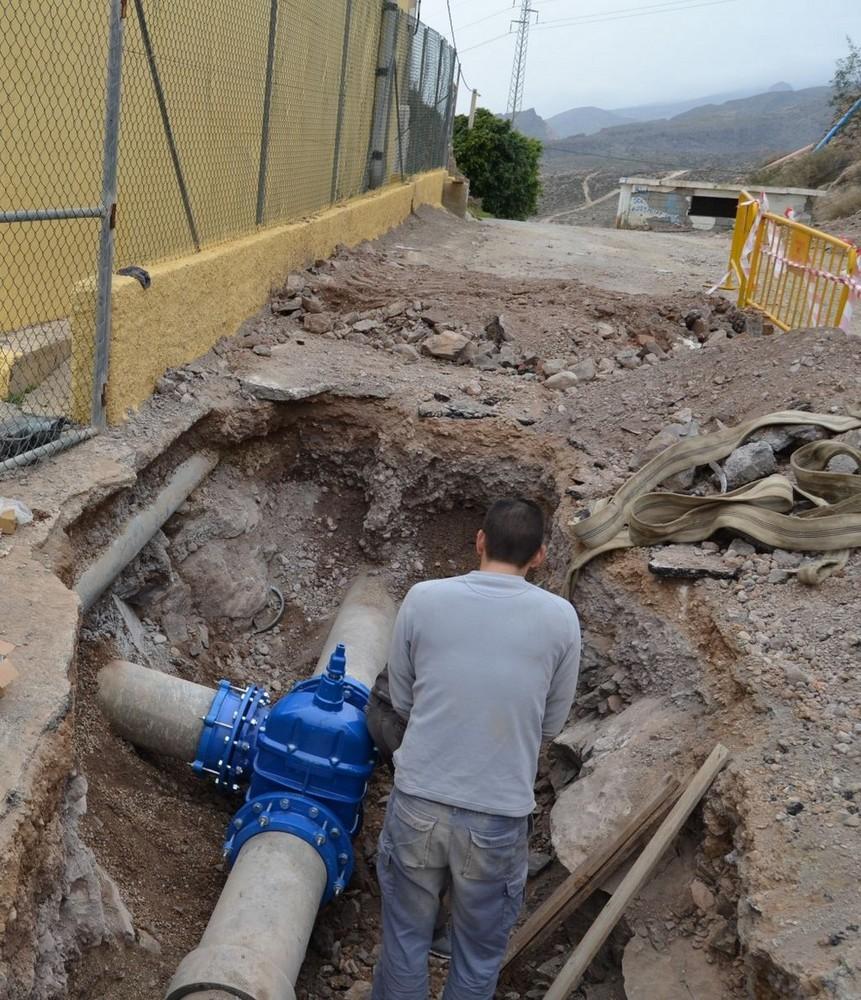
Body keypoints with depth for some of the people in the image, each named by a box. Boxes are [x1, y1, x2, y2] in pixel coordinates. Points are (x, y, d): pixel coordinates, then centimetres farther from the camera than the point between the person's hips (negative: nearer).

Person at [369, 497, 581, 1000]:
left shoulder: (423, 599, -7)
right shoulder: (560, 617, -7)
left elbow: (400, 701, 5)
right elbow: (552, 723, 5)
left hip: (419, 804, 1)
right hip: (499, 818, -1)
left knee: (405, 938, 23)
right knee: (480, 955, 22)